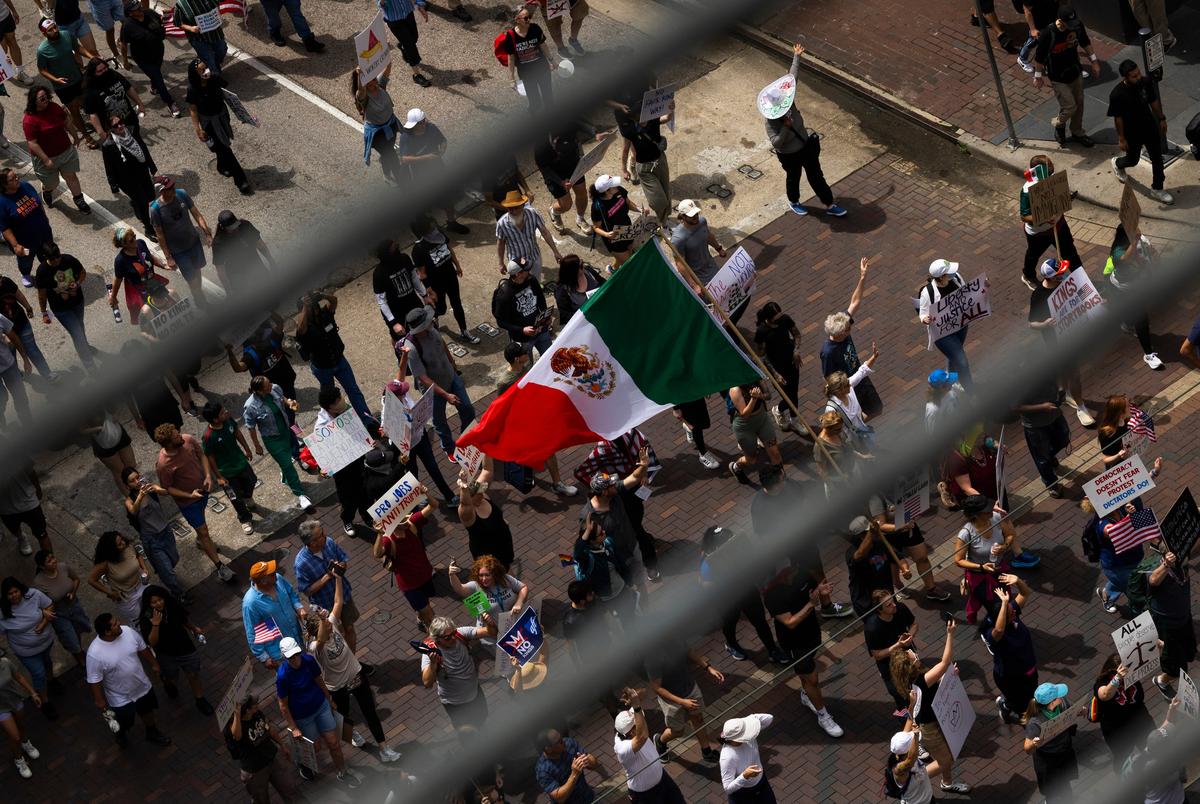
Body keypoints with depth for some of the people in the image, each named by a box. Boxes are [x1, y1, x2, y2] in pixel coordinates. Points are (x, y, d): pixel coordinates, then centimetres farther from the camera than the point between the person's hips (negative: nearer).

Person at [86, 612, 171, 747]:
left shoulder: (127, 631, -21)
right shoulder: (95, 653, -36)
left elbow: (143, 649, -2)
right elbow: (94, 680, -22)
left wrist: (154, 664, 10)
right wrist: (99, 700, -12)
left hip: (142, 686, 4)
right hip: (120, 698, -4)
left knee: (147, 711, 29)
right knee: (124, 723, 21)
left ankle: (152, 733, 58)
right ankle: (121, 734, 56)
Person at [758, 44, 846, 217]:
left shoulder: (787, 103, -19)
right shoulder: (772, 123, -32)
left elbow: (792, 77, -9)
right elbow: (776, 143, -40)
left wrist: (797, 56, -3)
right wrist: (786, 127, -43)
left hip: (807, 146, 5)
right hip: (790, 155, -5)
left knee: (816, 175, 15)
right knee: (793, 177, 21)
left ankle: (829, 205, 29)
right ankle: (793, 202, 51)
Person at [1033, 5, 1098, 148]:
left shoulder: (1077, 25, -18)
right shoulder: (1048, 34, -32)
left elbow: (1085, 43, 4)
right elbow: (1039, 57, -17)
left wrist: (1094, 61, 9)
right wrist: (1038, 76, -7)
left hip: (1075, 72, 5)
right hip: (1058, 78, -5)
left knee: (1079, 104, 18)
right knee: (1070, 107, -1)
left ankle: (1077, 132, 41)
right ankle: (1059, 124, 32)